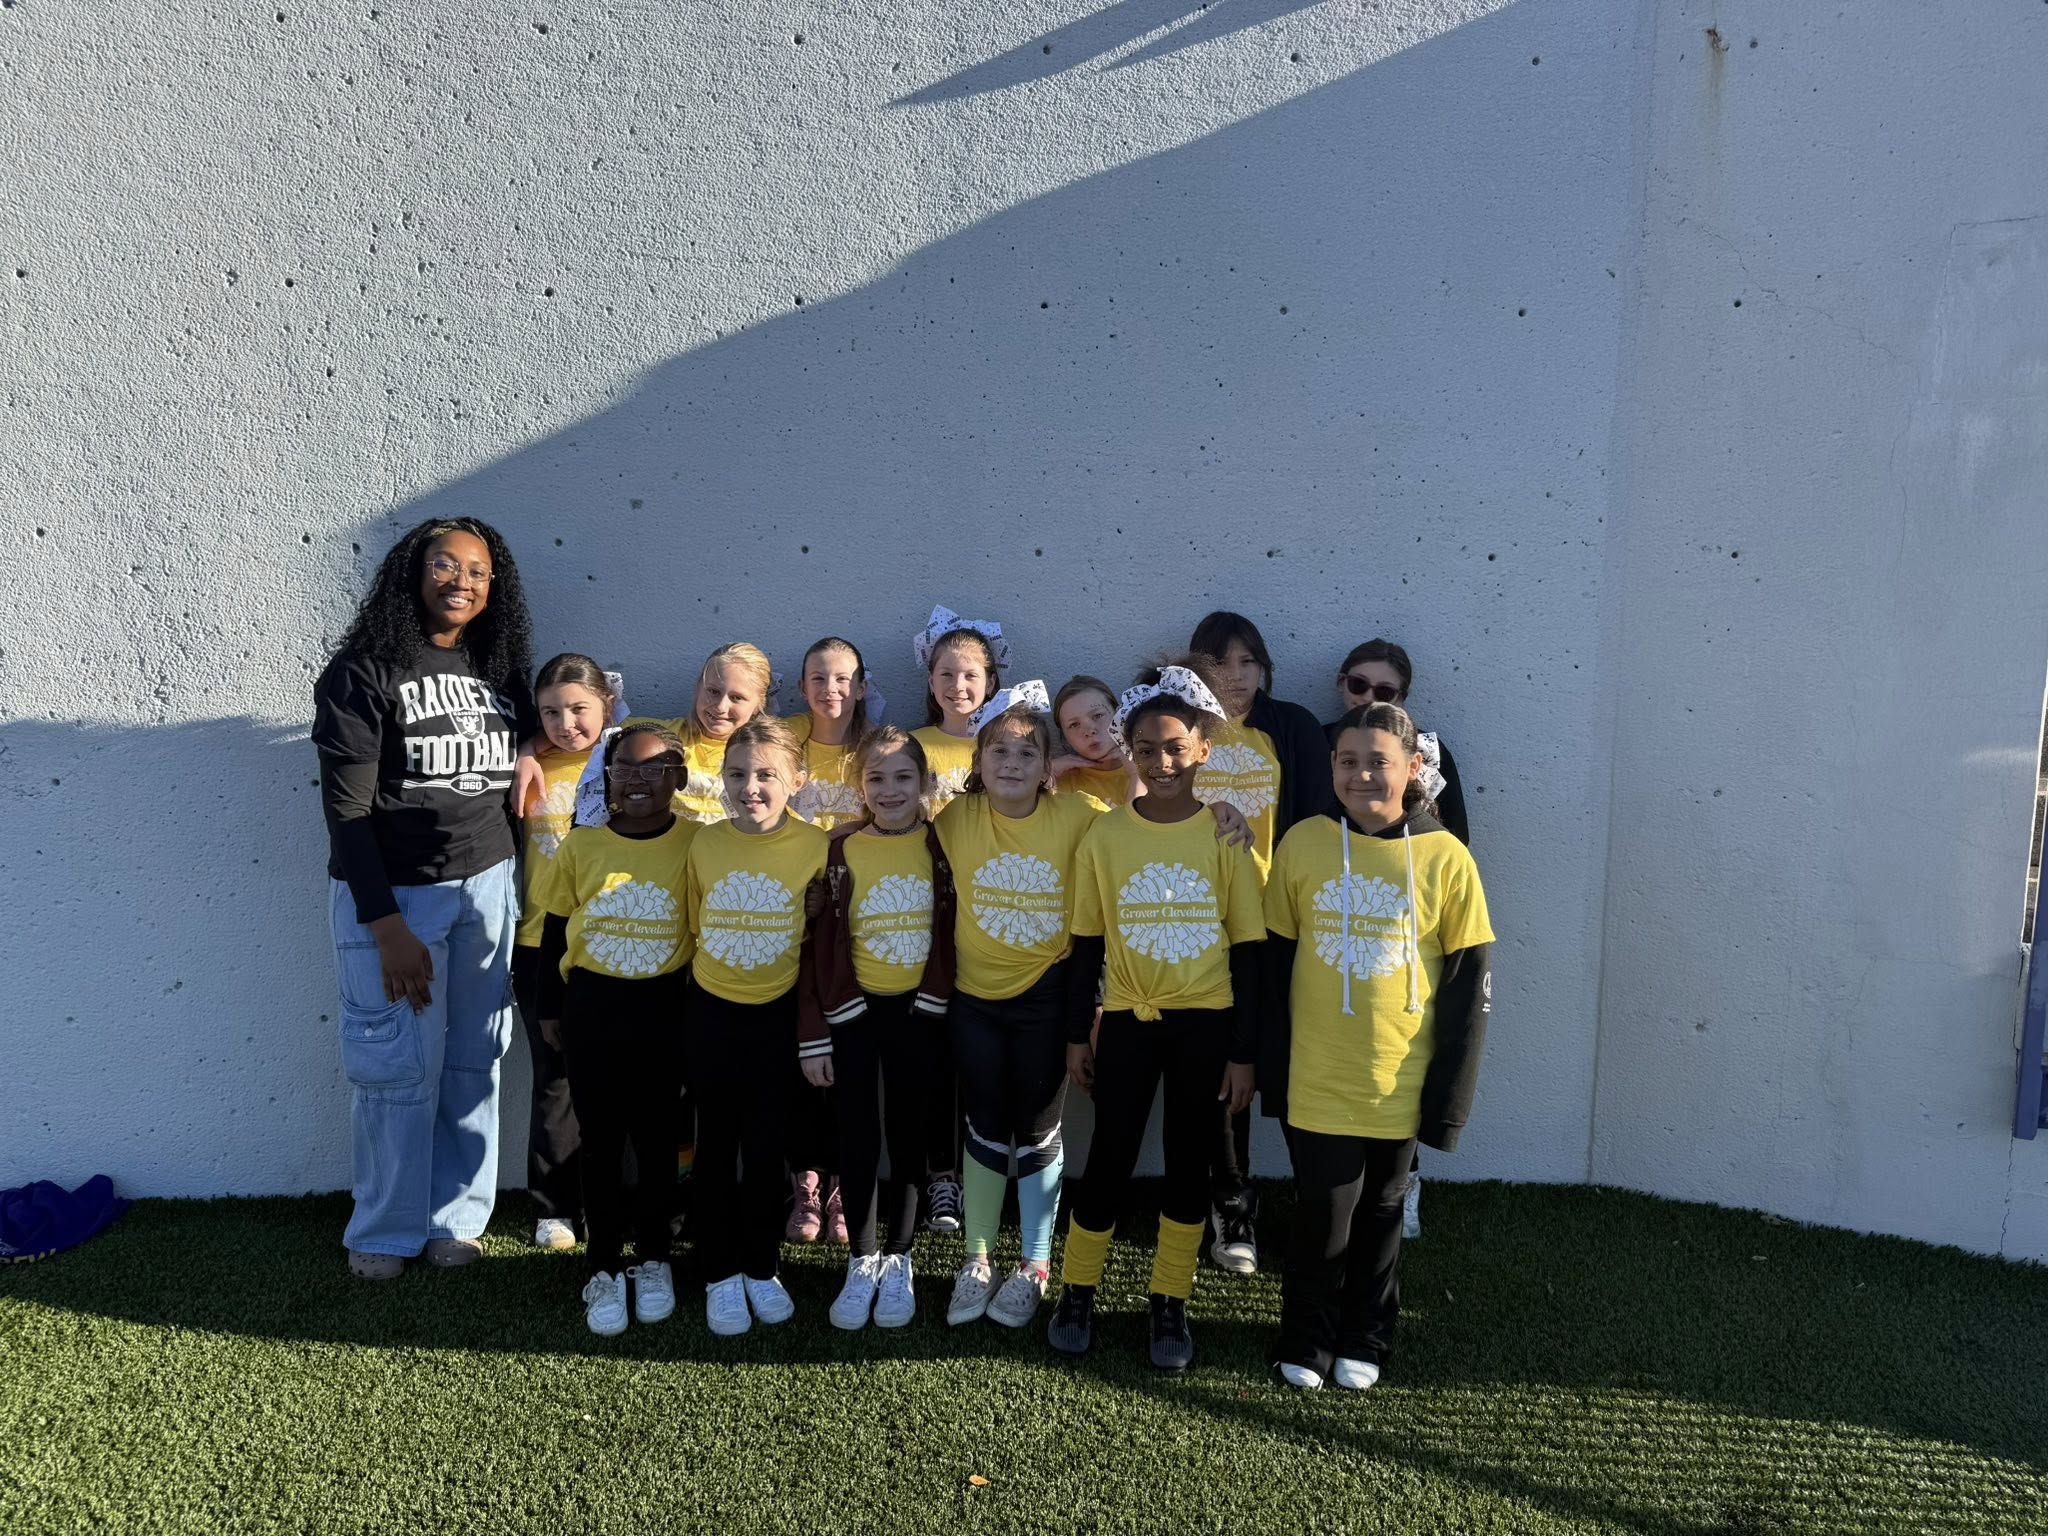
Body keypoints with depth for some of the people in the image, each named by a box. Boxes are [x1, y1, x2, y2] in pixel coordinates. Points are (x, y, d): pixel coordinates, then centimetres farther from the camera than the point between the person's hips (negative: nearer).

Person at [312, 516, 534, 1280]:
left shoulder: (499, 669, 7)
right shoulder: (364, 670, -7)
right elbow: (345, 806, -10)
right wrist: (386, 927, -14)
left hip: (488, 886, 4)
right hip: (393, 893, -4)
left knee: (474, 1060, 7)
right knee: (399, 1066, 2)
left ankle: (456, 1217, 23)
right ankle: (387, 1230, 20)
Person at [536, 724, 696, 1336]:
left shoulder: (697, 843, -8)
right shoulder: (580, 845, -4)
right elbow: (555, 931, 5)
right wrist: (550, 1009, 9)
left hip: (664, 1009, -1)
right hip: (592, 1007, 1)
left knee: (658, 1140, 12)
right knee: (601, 1142, 9)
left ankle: (653, 1260, 30)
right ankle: (604, 1269, 24)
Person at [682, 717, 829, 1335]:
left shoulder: (816, 846, -12)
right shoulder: (705, 844, -7)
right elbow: (695, 926, 6)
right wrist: (718, 973, 6)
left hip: (779, 1013, -1)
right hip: (712, 1013, 1)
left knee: (766, 1146, 9)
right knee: (716, 1146, 9)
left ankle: (762, 1270, 27)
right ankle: (720, 1276, 23)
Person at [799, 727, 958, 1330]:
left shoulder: (942, 847, -4)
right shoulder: (838, 851, -6)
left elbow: (952, 934, 2)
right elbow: (817, 946, -4)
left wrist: (953, 1018, -2)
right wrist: (813, 1036, -6)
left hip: (918, 1013, 1)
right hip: (852, 1015, 0)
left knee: (908, 1139, 11)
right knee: (857, 1141, 6)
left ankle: (898, 1262, 26)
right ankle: (861, 1263, 23)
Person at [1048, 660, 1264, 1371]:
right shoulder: (1106, 833, -4)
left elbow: (1248, 950, -3)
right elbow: (1086, 943, 3)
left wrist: (1244, 1051, -4)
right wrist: (1077, 1034, 4)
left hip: (1205, 1024, 0)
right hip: (1127, 1020, 0)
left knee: (1188, 1161, 10)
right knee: (1109, 1159, 7)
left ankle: (1170, 1305, 27)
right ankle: (1077, 1293, 27)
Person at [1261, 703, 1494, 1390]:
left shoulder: (1446, 859, -7)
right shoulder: (1303, 844, -5)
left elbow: (1468, 985, -4)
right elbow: (1273, 964, 2)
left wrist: (1449, 1095, -5)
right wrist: (1271, 1070, 1)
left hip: (1398, 1082, 0)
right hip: (1315, 1079, 0)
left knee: (1380, 1213, 16)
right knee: (1322, 1214, 3)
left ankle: (1365, 1340, 38)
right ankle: (1307, 1340, 28)